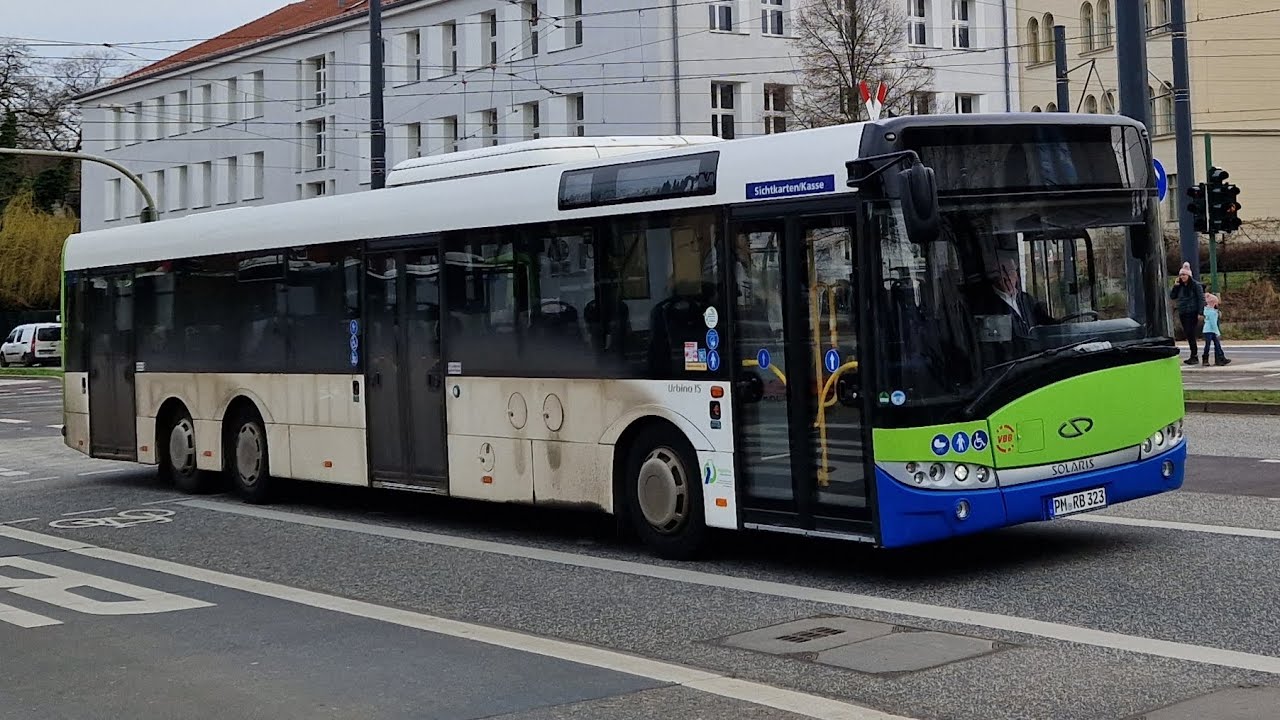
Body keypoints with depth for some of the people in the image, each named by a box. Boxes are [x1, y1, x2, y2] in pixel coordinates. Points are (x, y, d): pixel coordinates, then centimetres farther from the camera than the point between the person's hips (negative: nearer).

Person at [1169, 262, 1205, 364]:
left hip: (1193, 313, -6)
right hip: (1182, 314, 6)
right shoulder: (1180, 286, 12)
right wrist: (1175, 286, 1)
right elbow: (1172, 296, 14)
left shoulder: (1196, 285, -5)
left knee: (1190, 333, -12)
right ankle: (1194, 355, 16)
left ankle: (1194, 357, -8)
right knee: (1187, 334, 8)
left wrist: (1200, 313, -15)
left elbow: (1201, 299, -8)